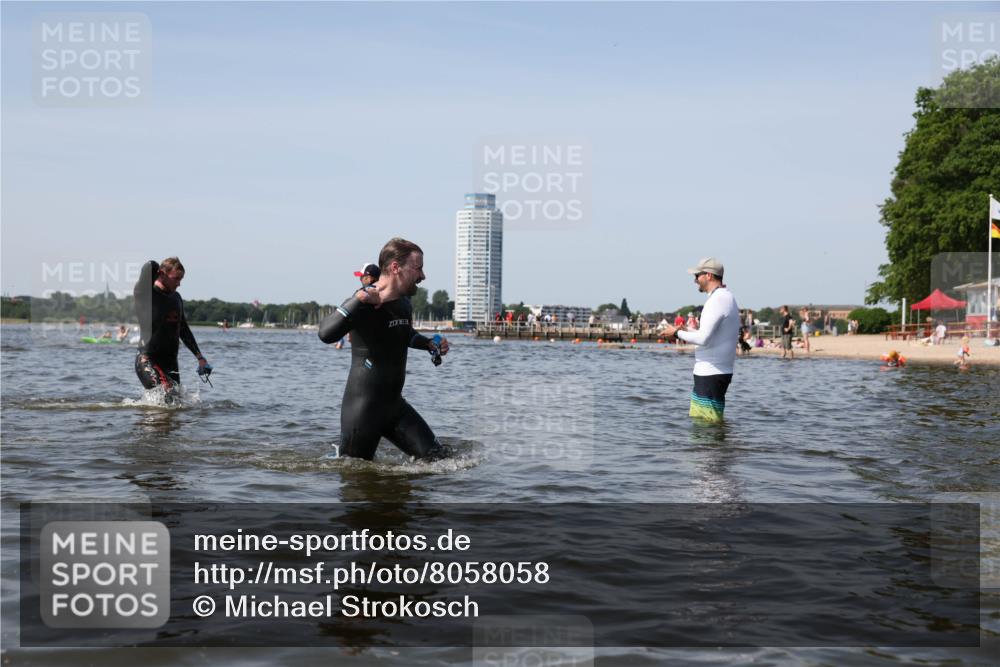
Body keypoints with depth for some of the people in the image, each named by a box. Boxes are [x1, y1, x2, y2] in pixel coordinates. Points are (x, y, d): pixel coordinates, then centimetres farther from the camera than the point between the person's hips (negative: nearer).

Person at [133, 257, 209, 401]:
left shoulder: (176, 298, 13)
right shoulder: (145, 294, -8)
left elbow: (184, 330, 22)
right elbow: (150, 266, -23)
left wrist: (199, 356, 20)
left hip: (170, 362, 7)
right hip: (148, 361, -7)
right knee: (169, 394, -26)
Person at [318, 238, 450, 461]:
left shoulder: (404, 304, 7)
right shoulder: (365, 304, -19)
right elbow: (326, 334, -37)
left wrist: (429, 344, 12)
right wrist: (358, 299, -36)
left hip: (394, 404, 7)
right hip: (362, 408, -7)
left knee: (437, 457, 2)